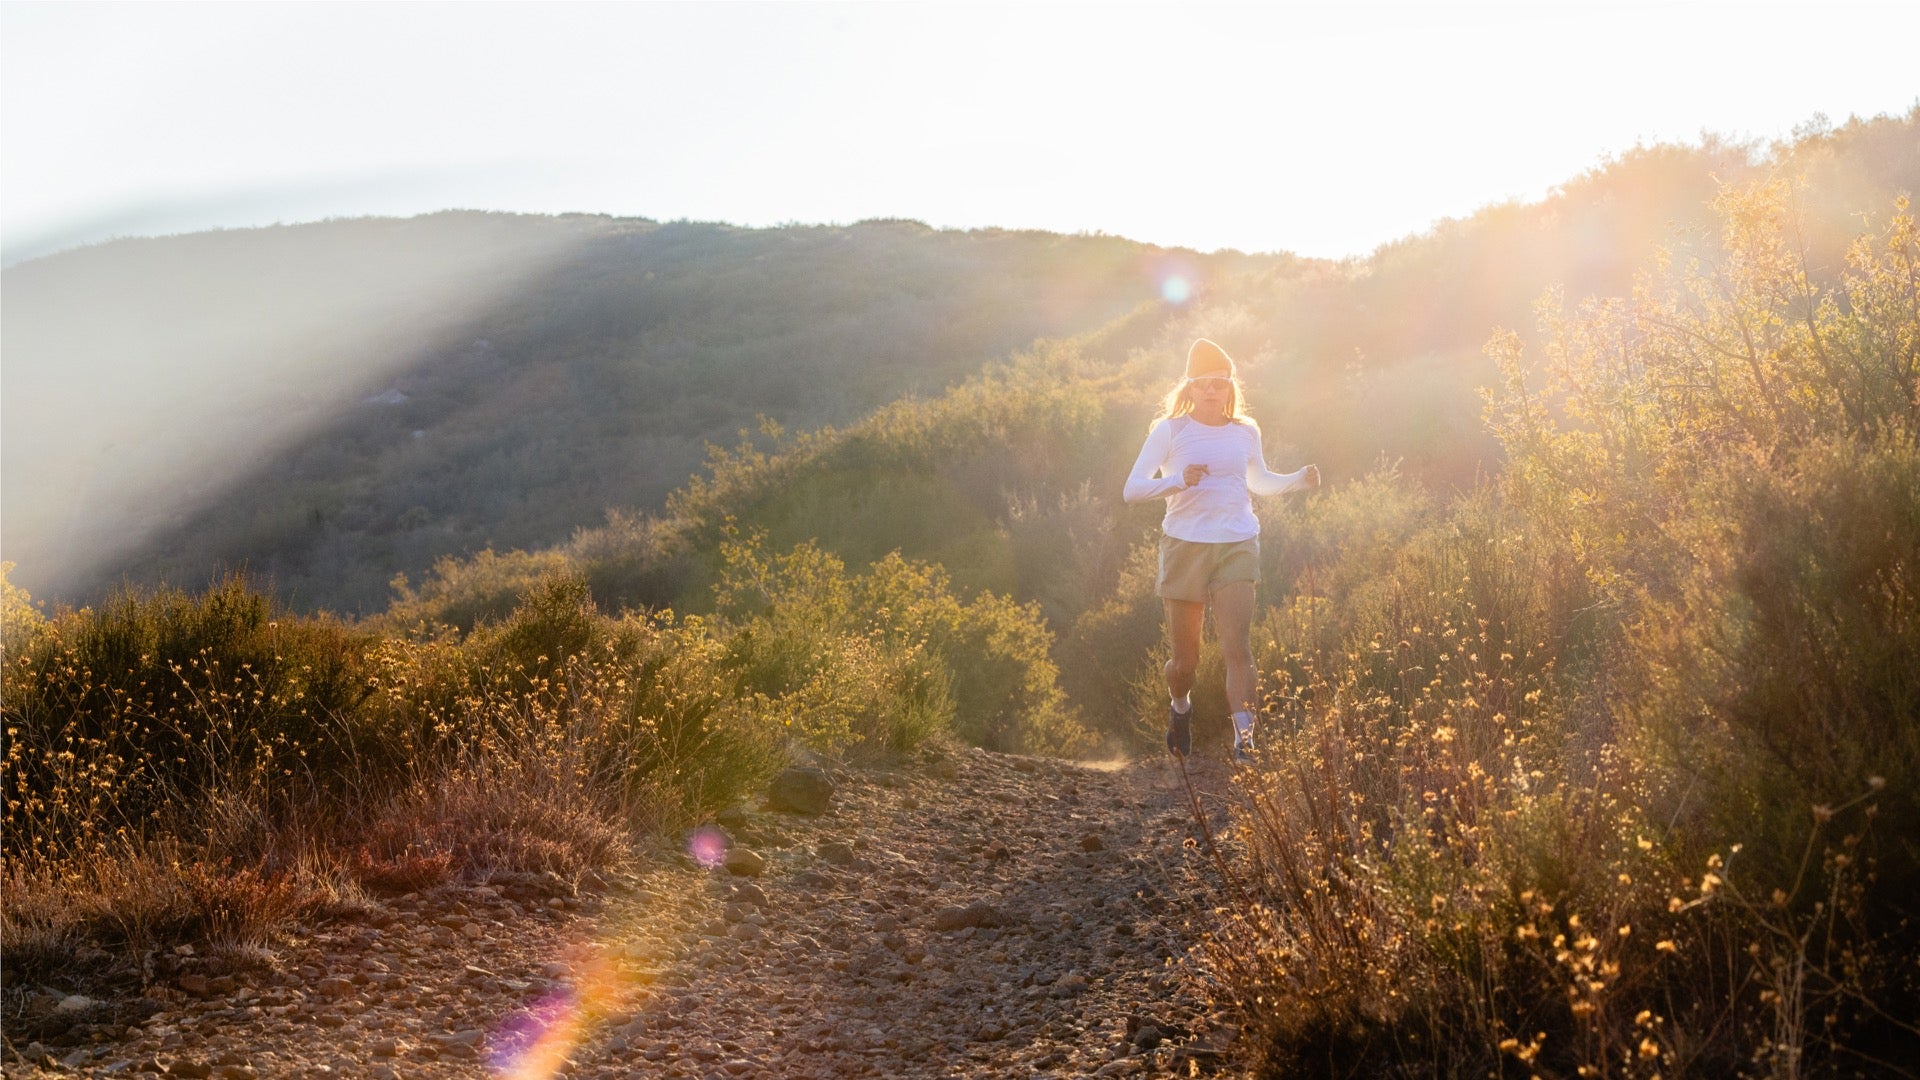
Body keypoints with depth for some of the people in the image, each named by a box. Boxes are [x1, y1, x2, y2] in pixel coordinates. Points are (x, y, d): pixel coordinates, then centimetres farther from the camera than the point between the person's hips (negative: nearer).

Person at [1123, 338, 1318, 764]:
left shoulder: (1245, 432, 10)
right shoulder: (1170, 430, -1)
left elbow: (1260, 482, 28)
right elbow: (1133, 488, -6)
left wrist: (1299, 479, 9)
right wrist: (1179, 480, -23)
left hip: (1236, 546, 2)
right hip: (1184, 547, -1)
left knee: (1236, 646, -15)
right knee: (1185, 659, 6)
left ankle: (1244, 739, -18)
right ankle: (1180, 709, 38)